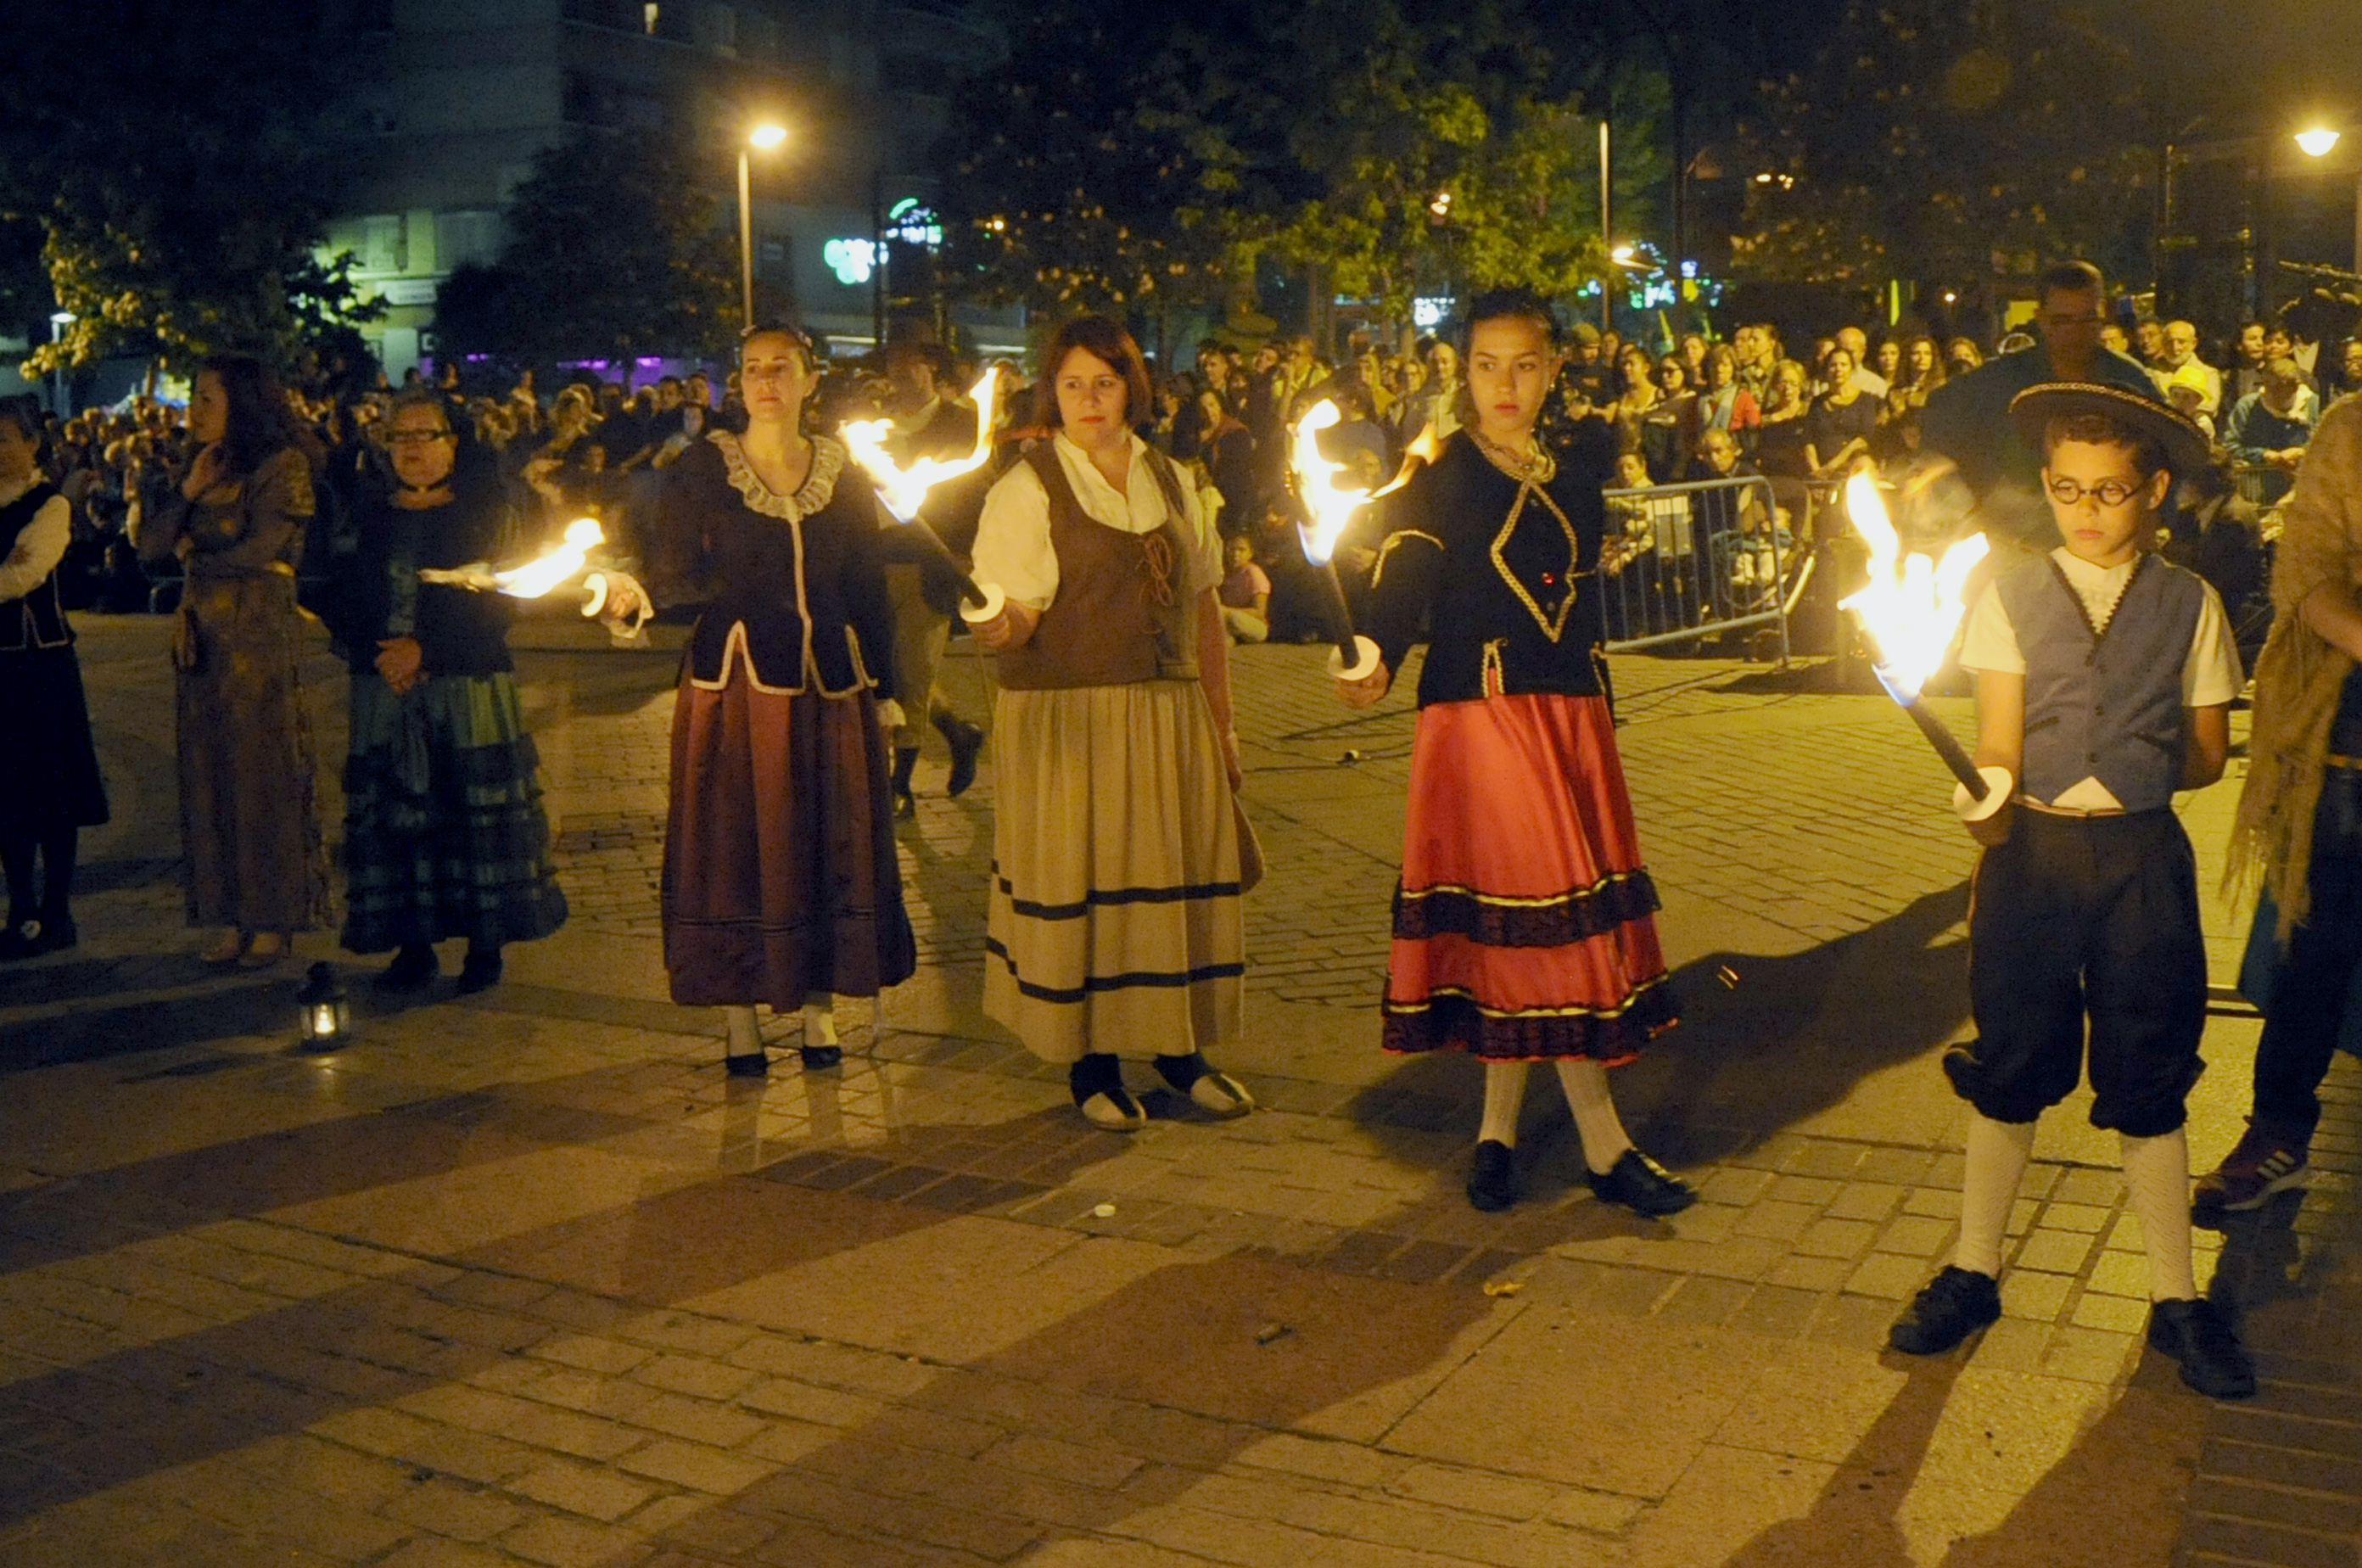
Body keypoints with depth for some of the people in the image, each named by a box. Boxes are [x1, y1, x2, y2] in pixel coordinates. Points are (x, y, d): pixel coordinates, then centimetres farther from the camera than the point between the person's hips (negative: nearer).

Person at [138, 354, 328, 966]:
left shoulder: (281, 466, -5)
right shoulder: (207, 469, 14)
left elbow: (260, 548, -14)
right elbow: (150, 547, 8)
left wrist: (193, 554, 2)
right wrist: (188, 490, -5)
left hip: (259, 637, -7)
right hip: (203, 637, 7)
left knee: (264, 773, -2)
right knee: (210, 775, 6)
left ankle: (273, 921, 6)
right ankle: (231, 918, 13)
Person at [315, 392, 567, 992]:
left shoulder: (485, 516, 4)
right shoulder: (367, 519, 13)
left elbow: (493, 606, -4)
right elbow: (339, 603, 9)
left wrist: (426, 650, -13)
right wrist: (378, 653, -9)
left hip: (469, 687, -3)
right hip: (383, 690, 3)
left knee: (479, 811, -4)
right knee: (395, 814, 0)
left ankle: (485, 943, 5)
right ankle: (413, 944, 9)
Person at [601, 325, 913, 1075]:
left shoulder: (846, 475, 8)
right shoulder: (700, 471, 2)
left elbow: (870, 589, 10)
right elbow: (675, 573, -3)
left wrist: (884, 689, 8)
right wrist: (635, 594, -24)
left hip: (829, 679, 2)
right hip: (735, 681, -2)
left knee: (830, 842, 5)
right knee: (734, 842, 0)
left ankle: (819, 1006, 18)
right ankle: (739, 1018, 10)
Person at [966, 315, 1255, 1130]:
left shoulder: (1168, 480, 11)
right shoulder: (1027, 488, -4)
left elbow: (1203, 608, 13)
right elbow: (1016, 621, -11)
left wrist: (1221, 722, 11)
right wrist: (996, 625, -35)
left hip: (1171, 714, 5)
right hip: (1067, 721, -4)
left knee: (1180, 874, 7)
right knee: (1079, 879, 1)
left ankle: (1179, 1047, 22)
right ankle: (1090, 1062, 15)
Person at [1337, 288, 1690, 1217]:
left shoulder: (1575, 486, 15)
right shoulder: (1434, 483, -1)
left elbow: (1586, 616, 18)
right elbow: (1400, 586, -13)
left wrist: (1599, 719, 16)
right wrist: (1375, 666, -32)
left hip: (1570, 721, 5)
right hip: (1478, 720, -5)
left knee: (1524, 926, 5)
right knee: (1541, 919, -6)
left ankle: (1499, 1131, 18)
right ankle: (1604, 1147, 1)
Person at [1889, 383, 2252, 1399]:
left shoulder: (2189, 605, 2)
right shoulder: (2011, 597, 1)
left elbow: (2207, 754, 8)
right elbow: (2000, 743, -6)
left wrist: (2123, 780, -6)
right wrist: (1991, 800, -26)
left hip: (2143, 861, 0)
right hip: (2032, 854, 0)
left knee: (2148, 1081, 7)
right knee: (2009, 1071, 9)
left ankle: (2176, 1299, 22)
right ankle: (1973, 1272, 25)